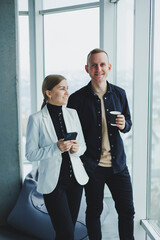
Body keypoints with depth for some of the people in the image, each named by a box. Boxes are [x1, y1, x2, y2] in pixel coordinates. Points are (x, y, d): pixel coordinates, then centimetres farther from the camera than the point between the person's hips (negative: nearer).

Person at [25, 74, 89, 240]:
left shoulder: (72, 114, 4)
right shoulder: (36, 119, -9)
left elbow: (83, 145, 12)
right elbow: (30, 154, -8)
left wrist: (76, 148, -11)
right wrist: (56, 148, -20)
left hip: (75, 178, 5)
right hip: (53, 182, -4)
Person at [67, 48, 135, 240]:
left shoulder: (119, 93, 3)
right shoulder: (77, 98, -7)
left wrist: (123, 125, -10)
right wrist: (79, 159, -9)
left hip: (117, 164, 3)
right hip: (92, 166, -3)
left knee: (127, 210, 10)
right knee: (94, 211, 11)